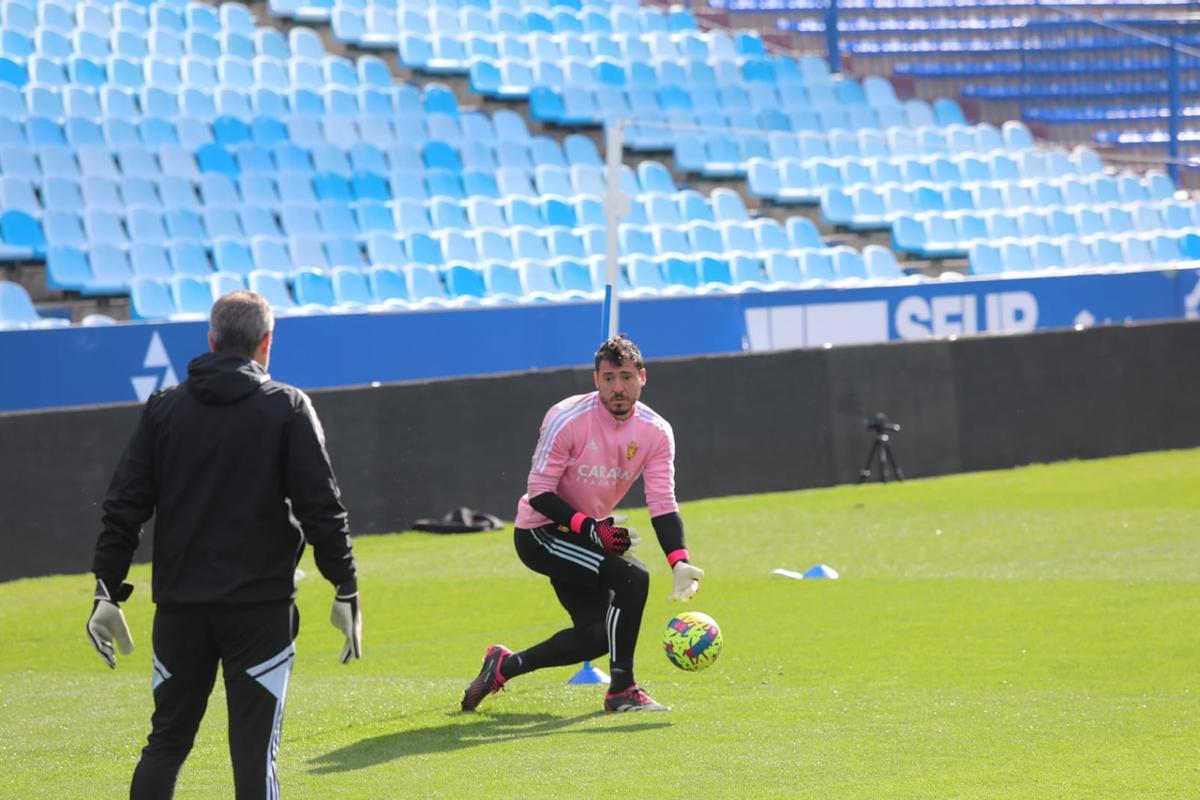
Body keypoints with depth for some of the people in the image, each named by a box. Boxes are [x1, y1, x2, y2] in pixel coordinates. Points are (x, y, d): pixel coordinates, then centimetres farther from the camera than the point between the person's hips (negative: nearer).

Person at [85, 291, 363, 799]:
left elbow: (124, 505, 3)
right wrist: (346, 591, -1)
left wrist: (108, 591, 7)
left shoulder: (164, 408, 6)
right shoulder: (288, 408, -2)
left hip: (180, 607, 3)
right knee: (255, 752, -1)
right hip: (260, 605, -3)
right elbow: (322, 508, -6)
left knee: (165, 743, 14)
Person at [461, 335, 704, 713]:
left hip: (585, 535, 7)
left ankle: (504, 666, 26)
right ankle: (622, 690, -14)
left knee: (597, 635, 8)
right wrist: (591, 528, -32)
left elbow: (663, 504, -12)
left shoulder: (656, 432, -9)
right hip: (539, 533, -7)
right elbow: (539, 493, -21)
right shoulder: (567, 419, -23)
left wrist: (679, 562, -27)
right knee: (631, 577, -25)